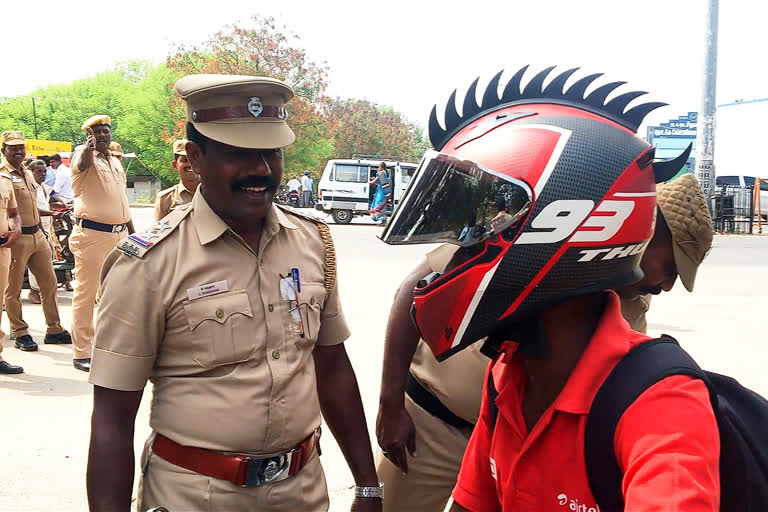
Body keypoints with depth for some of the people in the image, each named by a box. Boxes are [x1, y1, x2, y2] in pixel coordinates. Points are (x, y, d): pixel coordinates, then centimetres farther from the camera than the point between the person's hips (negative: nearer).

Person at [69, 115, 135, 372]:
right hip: (91, 234, -7)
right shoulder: (84, 155, -3)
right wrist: (90, 145, -24)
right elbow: (81, 164, -33)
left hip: (119, 235, 8)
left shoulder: (115, 162, 19)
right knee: (86, 294, -4)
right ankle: (81, 353, 1)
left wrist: (132, 233, 23)